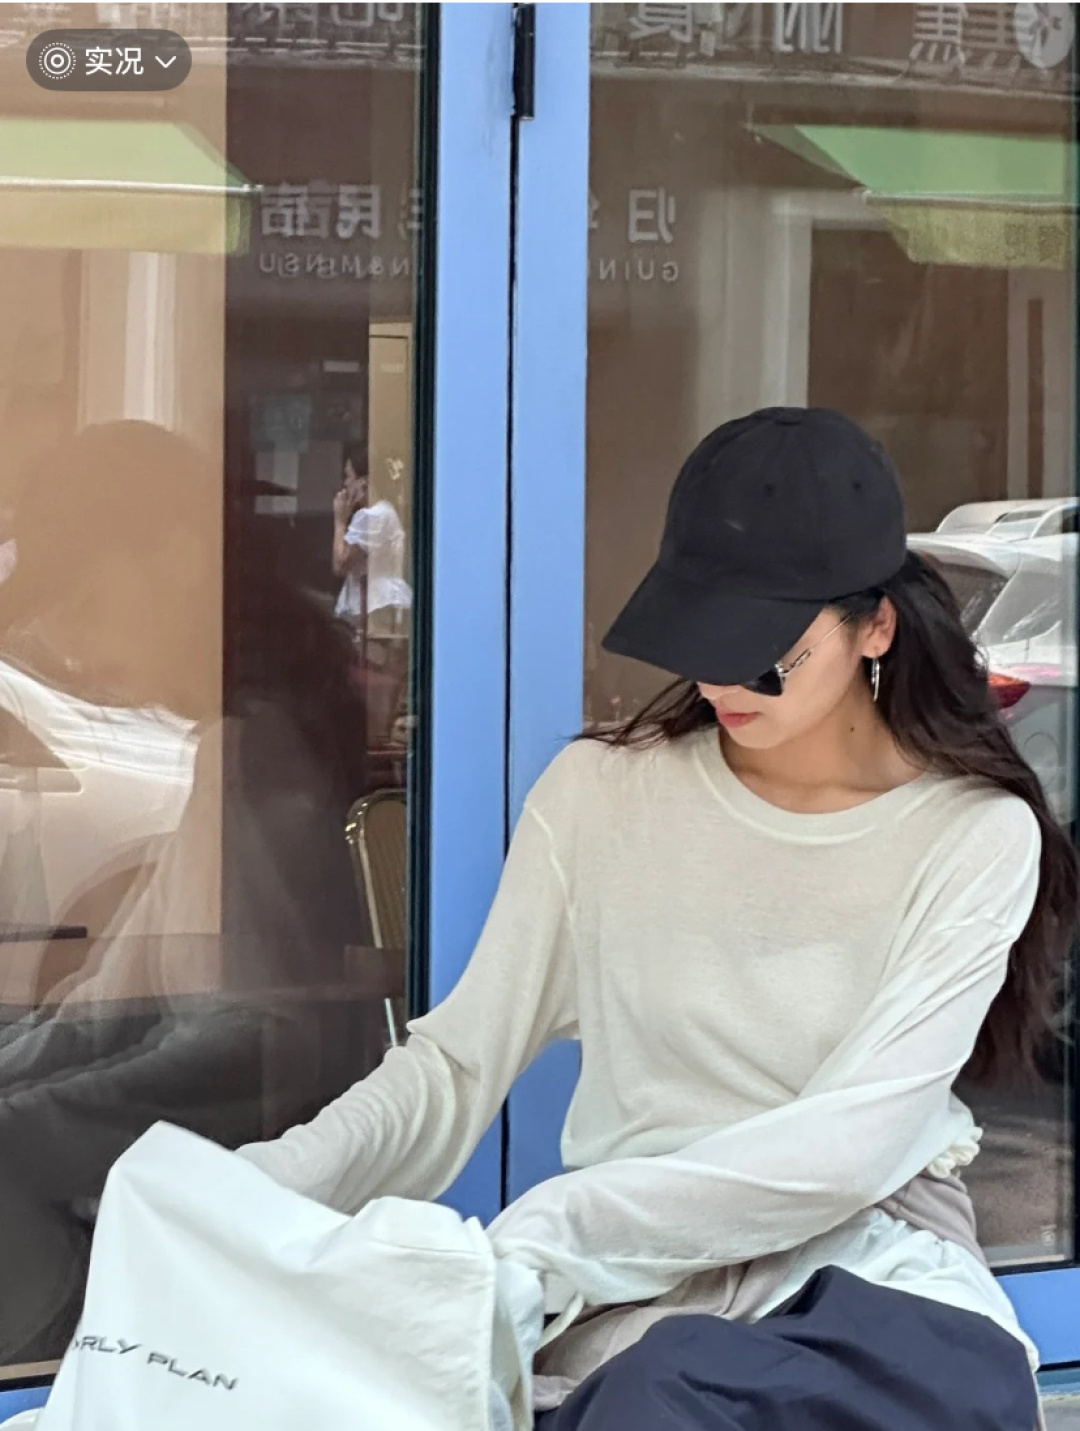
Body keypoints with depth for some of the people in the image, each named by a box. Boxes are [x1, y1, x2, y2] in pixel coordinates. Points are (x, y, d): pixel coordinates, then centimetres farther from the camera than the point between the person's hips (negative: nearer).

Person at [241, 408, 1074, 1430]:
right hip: (639, 1282, -1)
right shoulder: (600, 792, 0)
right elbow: (458, 1061, -1)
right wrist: (275, 1188, -21)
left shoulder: (977, 836, -4)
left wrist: (556, 1231, -24)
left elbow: (851, 1144, -14)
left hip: (874, 1266, 1)